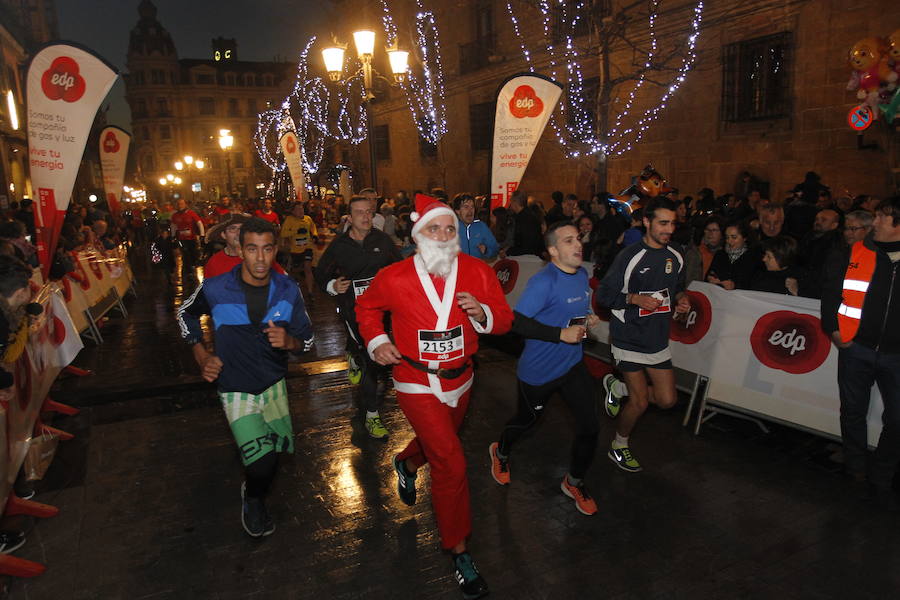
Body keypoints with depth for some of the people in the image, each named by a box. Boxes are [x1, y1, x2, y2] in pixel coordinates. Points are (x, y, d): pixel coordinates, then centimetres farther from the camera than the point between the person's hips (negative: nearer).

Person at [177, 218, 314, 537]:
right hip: (237, 389, -3)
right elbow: (186, 313, 5)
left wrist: (289, 342, -24)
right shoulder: (215, 289, -18)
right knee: (263, 466, -15)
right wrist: (201, 355, -2)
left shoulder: (287, 289, -11)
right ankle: (252, 499, 20)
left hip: (275, 384, 4)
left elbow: (307, 338, -2)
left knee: (282, 447, 18)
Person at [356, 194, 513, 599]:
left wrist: (482, 312, -26)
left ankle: (407, 463, 65)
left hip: (460, 380, 4)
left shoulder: (478, 272, -11)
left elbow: (503, 320, -5)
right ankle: (458, 550, 10)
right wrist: (376, 341, -9)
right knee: (451, 462, -10)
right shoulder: (394, 278, -14)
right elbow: (367, 307, 6)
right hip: (416, 383, -4)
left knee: (438, 441, 28)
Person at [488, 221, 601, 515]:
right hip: (539, 370, -6)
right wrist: (562, 334, -30)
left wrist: (588, 319, 0)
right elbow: (517, 323, -30)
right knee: (527, 420, 17)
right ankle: (500, 452, 50)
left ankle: (574, 482, 29)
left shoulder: (582, 274, 3)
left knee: (589, 427, 4)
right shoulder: (544, 282, -25)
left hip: (573, 364, 7)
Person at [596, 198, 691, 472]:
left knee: (667, 400, 5)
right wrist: (635, 298, -24)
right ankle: (618, 447, 23)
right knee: (640, 401, -3)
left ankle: (617, 387, 29)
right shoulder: (629, 256, -14)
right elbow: (603, 295, -11)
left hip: (658, 338, 6)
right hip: (629, 337, -6)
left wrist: (681, 299, -1)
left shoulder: (676, 258, 4)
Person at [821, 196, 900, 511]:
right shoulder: (858, 252, -1)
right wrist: (833, 328, 1)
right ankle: (855, 470, 33)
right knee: (853, 411, 13)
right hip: (856, 348, 1)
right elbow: (830, 288, 7)